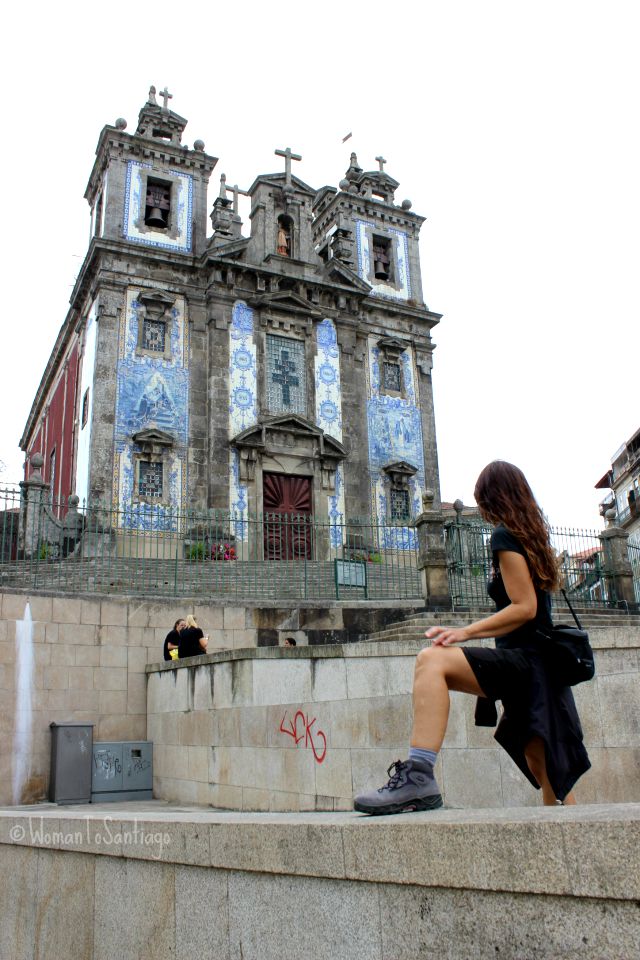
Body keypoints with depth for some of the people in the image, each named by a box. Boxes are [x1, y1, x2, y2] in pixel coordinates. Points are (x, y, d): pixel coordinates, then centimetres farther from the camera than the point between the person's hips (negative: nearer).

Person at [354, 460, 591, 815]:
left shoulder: (505, 535, -6)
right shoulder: (533, 536, 20)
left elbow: (525, 608, -15)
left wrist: (466, 632, -16)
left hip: (524, 660, -10)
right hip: (539, 669, 10)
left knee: (432, 659, -27)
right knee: (542, 768, 19)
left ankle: (418, 777, -40)